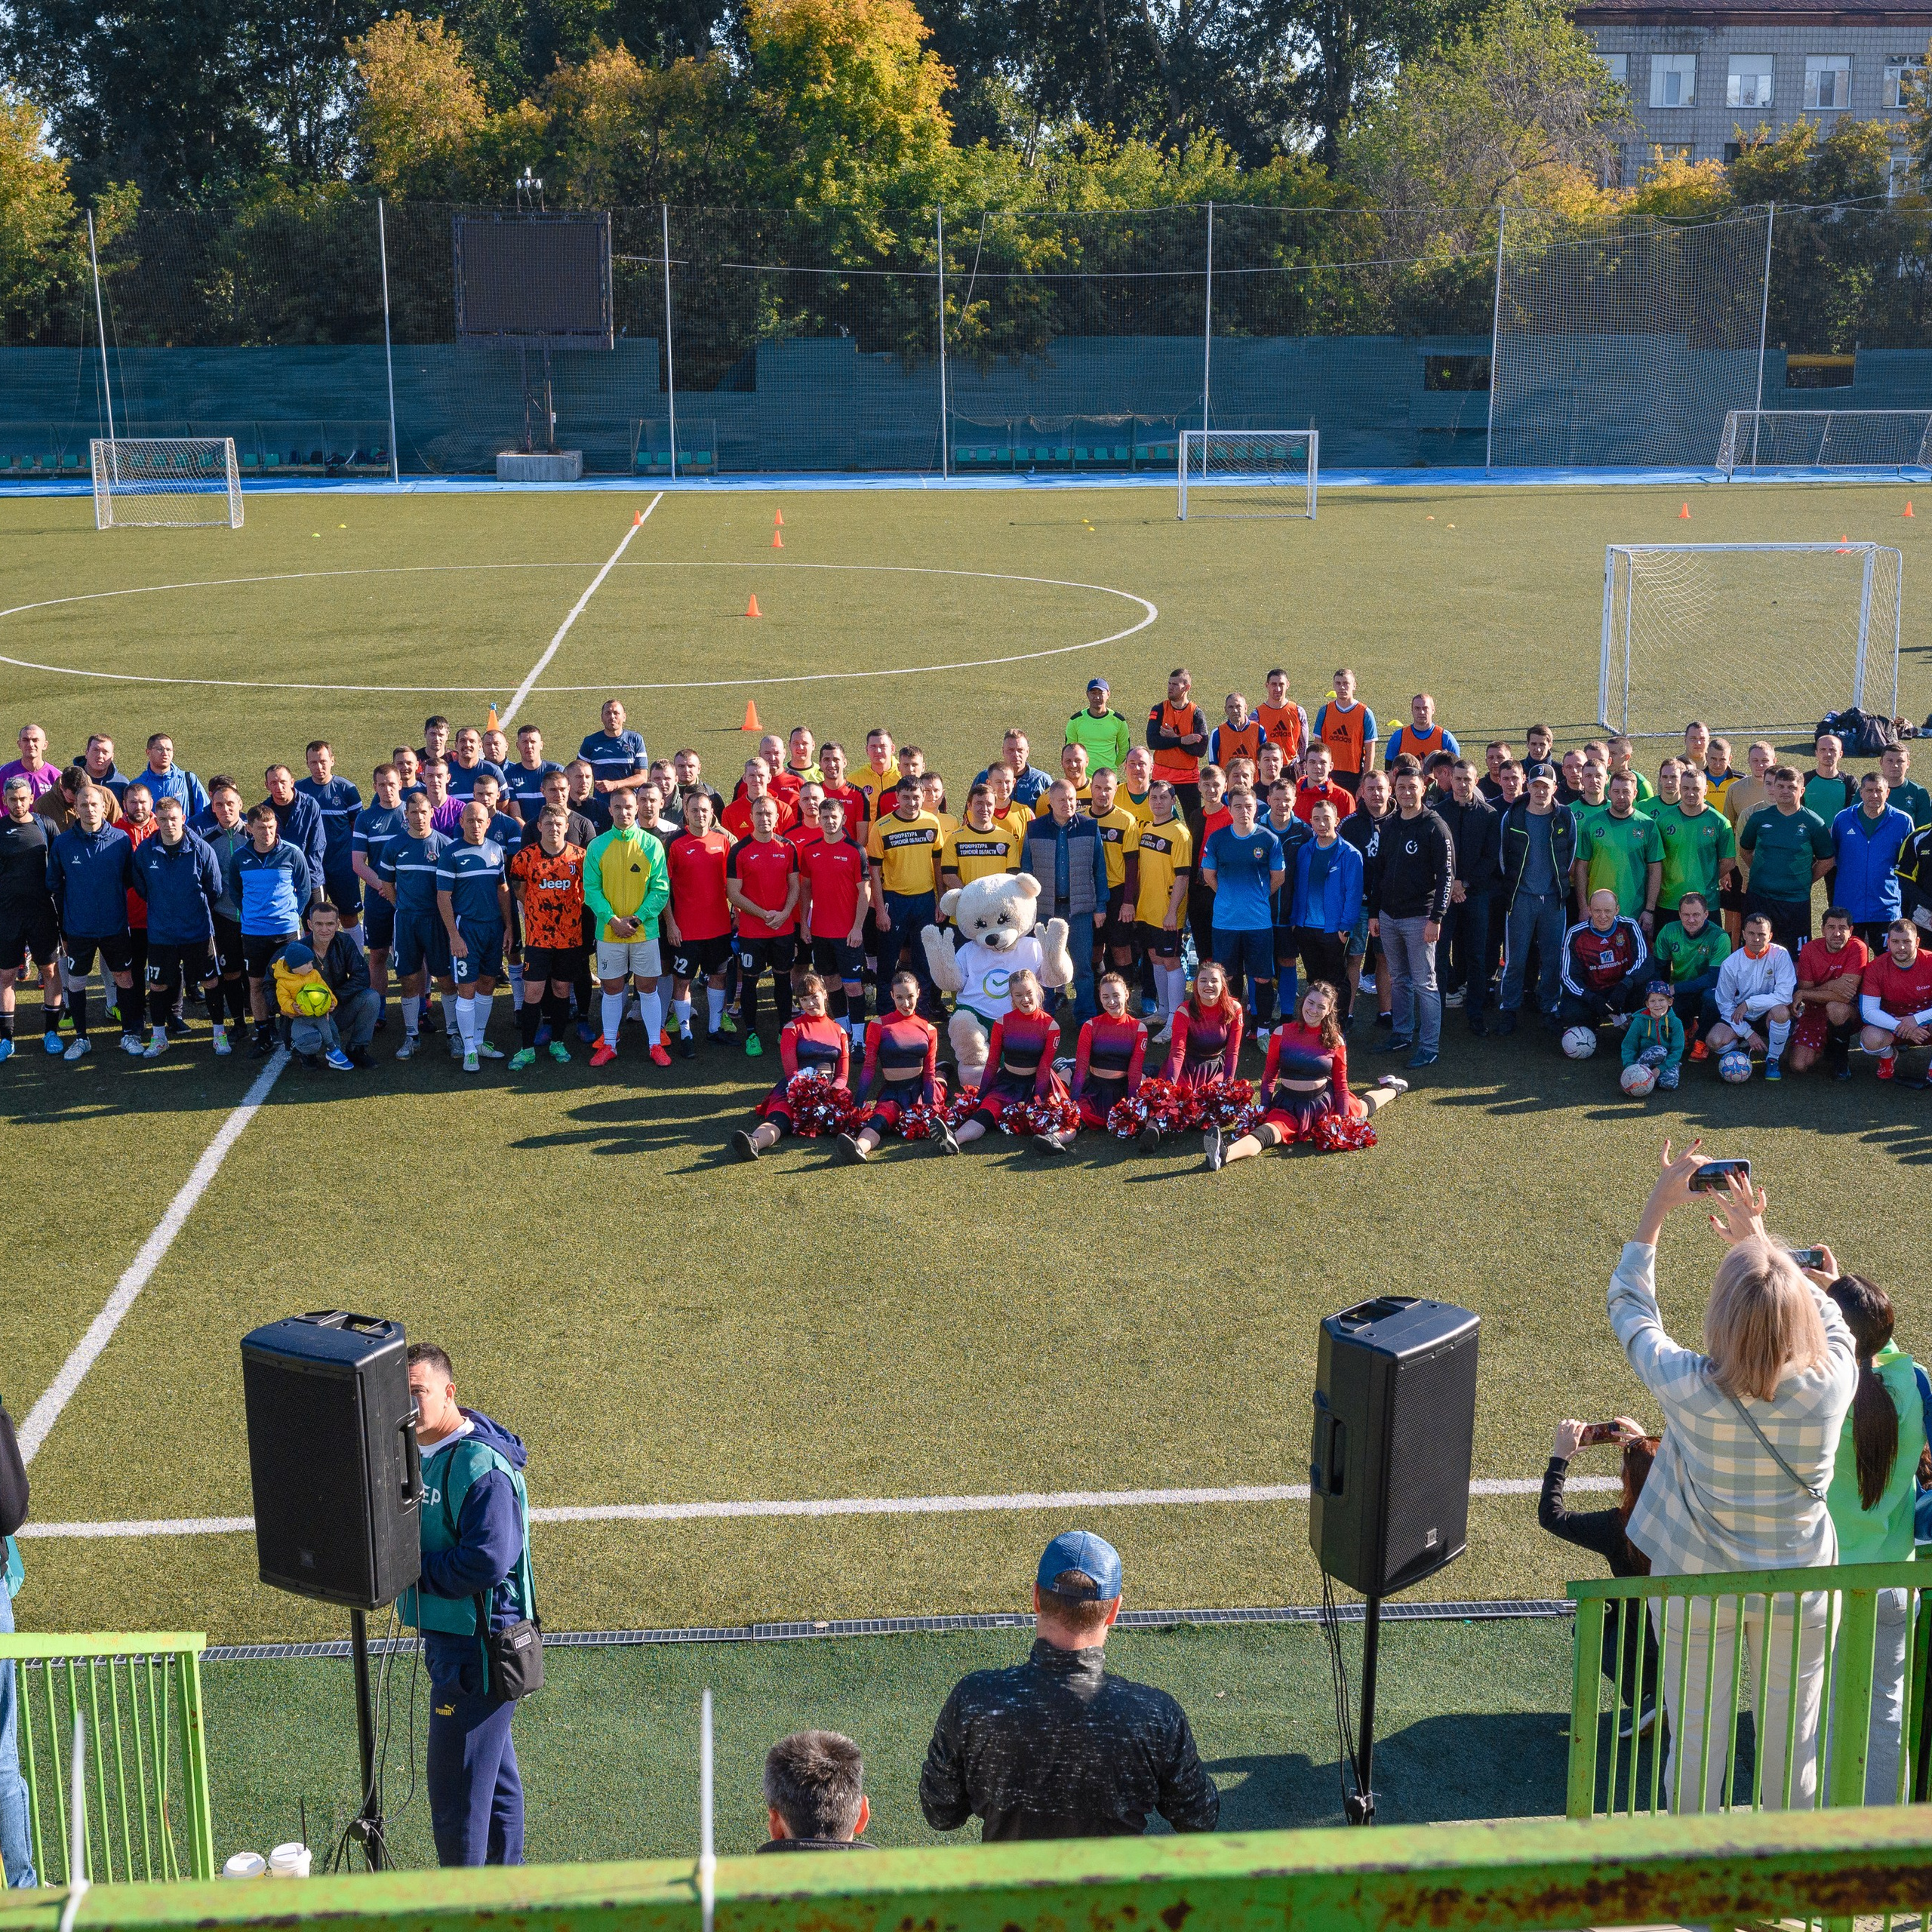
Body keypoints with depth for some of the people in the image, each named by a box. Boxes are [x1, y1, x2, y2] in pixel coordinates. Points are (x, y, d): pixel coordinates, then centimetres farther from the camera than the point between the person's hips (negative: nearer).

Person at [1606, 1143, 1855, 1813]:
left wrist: (1658, 1206, -3)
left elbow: (1628, 1308, -9)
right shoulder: (1831, 1385, -25)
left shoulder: (1688, 1390, -29)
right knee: (1792, 1737, 21)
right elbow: (1828, 1316, 0)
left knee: (1695, 1735, 17)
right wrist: (1760, 1241, 6)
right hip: (1798, 1593, 1)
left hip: (1697, 1589, -1)